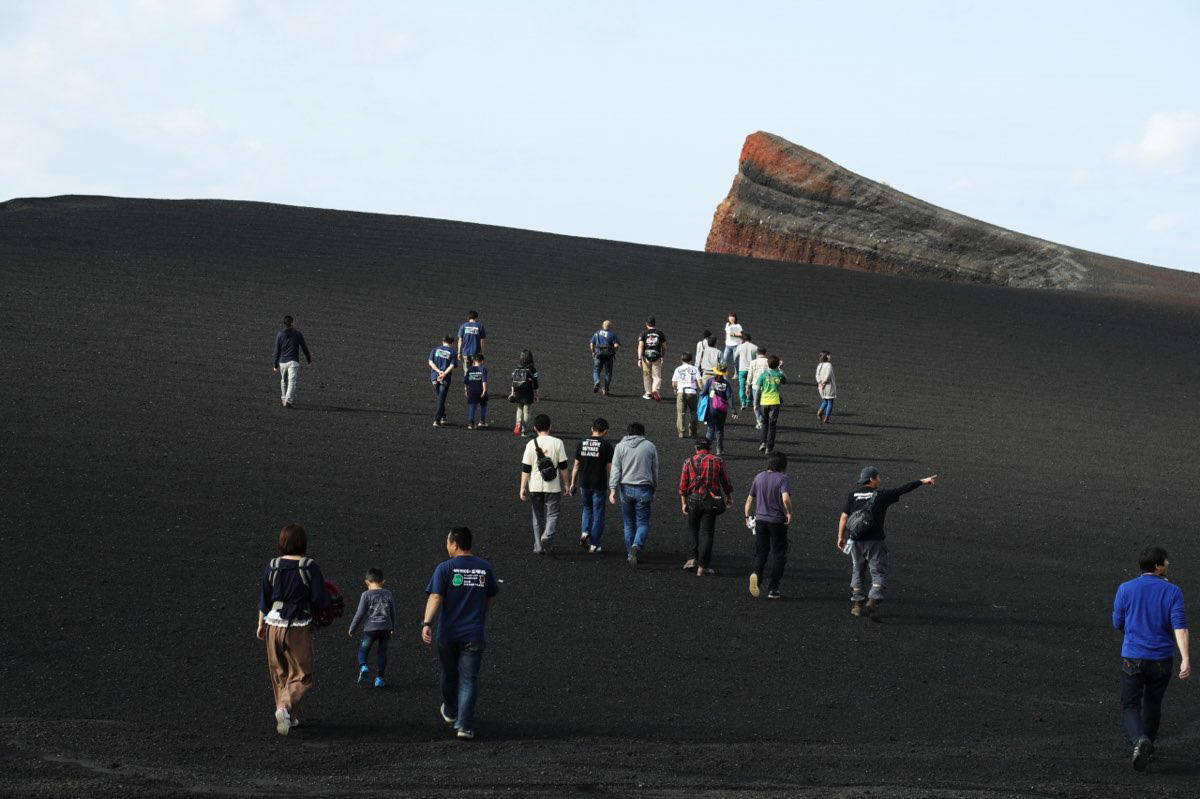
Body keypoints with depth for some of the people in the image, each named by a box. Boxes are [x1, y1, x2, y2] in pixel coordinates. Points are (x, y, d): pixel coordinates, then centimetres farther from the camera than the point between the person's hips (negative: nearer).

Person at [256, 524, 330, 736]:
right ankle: (286, 707, -19)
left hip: (274, 625, 4)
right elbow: (321, 600, -10)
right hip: (299, 628, -4)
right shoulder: (310, 567, -11)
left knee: (280, 673, 17)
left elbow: (264, 600, 8)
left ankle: (289, 717, 23)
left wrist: (261, 625, 20)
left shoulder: (272, 567, 0)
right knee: (301, 675, 5)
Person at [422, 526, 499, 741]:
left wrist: (427, 623, -23)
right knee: (469, 680, 0)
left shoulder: (445, 568, -7)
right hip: (474, 634, 1)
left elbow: (435, 597, -17)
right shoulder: (485, 568, 4)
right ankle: (464, 726, -10)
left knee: (449, 675, 21)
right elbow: (490, 598, 16)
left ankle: (450, 712, 41)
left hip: (447, 634, -1)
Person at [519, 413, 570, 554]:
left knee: (538, 517, 14)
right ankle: (547, 536, -20)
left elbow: (525, 469, -1)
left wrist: (523, 488, 5)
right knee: (552, 515, 6)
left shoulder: (531, 445, -3)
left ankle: (538, 546, 14)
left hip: (535, 487, 2)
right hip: (553, 487, -2)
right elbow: (563, 466, -1)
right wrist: (566, 484, 9)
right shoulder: (557, 443, -5)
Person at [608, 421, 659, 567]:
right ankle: (636, 547, -24)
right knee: (643, 523, 1)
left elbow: (615, 470, -3)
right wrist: (653, 490, 19)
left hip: (626, 489, 1)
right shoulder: (650, 447, 4)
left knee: (629, 523, 13)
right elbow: (655, 471, 8)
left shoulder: (620, 447, 3)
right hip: (644, 489, -1)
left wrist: (613, 490, -4)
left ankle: (629, 554, 17)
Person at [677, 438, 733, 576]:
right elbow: (726, 482, 6)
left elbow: (683, 485, -1)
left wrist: (684, 503, 4)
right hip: (711, 501, 0)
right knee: (706, 533, 2)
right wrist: (729, 498, 20)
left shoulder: (689, 462, 3)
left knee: (693, 529, 21)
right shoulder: (717, 461, 2)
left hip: (693, 499, 0)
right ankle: (702, 567, 1)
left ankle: (694, 558, 9)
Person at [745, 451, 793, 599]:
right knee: (778, 555, 7)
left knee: (760, 553, 13)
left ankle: (756, 573, -17)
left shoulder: (759, 477, 5)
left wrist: (748, 516, 19)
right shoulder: (782, 479, -11)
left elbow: (750, 499, 9)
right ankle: (772, 589, 5)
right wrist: (789, 513, -11)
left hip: (760, 520, 4)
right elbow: (786, 499, -26)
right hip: (778, 521, -4)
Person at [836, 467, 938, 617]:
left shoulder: (853, 494, 2)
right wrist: (923, 481, 9)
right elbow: (904, 489, 0)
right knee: (879, 573, 2)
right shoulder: (882, 495, -5)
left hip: (856, 541, 4)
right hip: (875, 541, -4)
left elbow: (844, 516, 0)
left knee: (858, 572, 16)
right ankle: (872, 600, -16)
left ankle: (856, 604, 16)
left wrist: (841, 536, 9)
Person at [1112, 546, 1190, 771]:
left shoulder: (1126, 589, -3)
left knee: (1130, 705, 4)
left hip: (1133, 657, -1)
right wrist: (1186, 658, -22)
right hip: (1162, 659, 1)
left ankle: (1138, 740, -22)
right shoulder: (1173, 592, -5)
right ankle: (1148, 745, 33)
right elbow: (1180, 626, -16)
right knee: (1152, 704, 21)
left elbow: (1118, 623, 4)